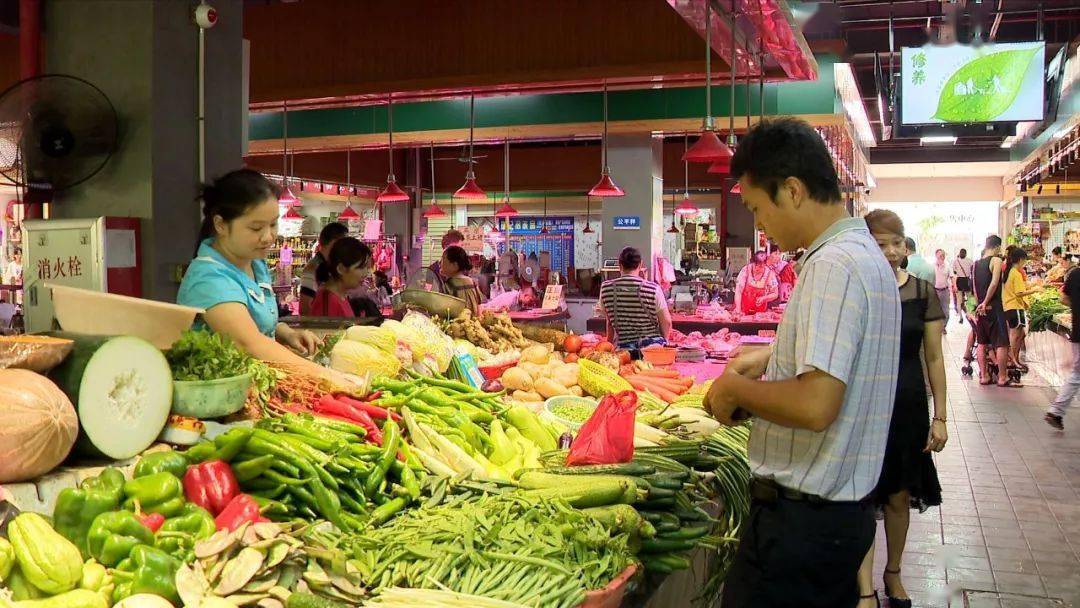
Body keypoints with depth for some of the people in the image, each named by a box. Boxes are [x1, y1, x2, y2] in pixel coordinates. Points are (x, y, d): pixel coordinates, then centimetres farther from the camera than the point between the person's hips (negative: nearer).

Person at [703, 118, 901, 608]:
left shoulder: (832, 266, -20)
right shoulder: (868, 256, 12)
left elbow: (816, 405, -29)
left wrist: (735, 388, -14)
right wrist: (771, 358, 17)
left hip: (800, 518, -10)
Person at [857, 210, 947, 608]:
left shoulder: (922, 293, 0)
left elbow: (934, 357, 4)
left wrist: (939, 417, 2)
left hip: (907, 406, 2)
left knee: (898, 496, 14)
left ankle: (893, 573, 33)